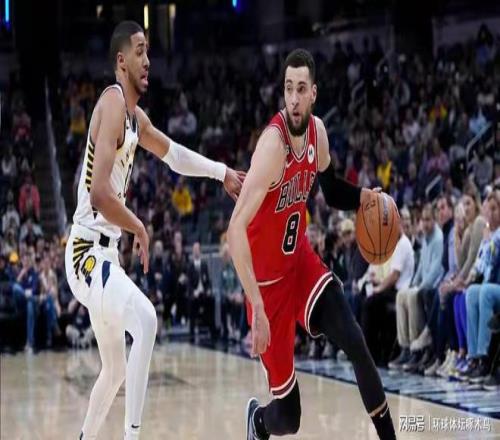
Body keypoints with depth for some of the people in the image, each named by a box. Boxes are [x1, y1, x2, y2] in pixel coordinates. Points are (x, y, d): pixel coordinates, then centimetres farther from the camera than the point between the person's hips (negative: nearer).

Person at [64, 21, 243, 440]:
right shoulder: (112, 104, -17)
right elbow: (99, 192, -27)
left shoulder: (135, 115, 12)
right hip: (89, 251, -10)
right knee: (145, 321, -29)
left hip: (102, 252, 10)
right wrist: (139, 228, -14)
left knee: (116, 369, 18)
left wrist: (222, 172, 28)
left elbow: (172, 153, 32)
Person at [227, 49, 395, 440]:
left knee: (355, 343, -15)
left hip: (300, 257, 6)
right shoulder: (273, 144, -28)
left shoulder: (317, 131, -5)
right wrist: (257, 308, -40)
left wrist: (364, 197, -4)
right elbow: (236, 230, -35)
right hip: (269, 275, -6)